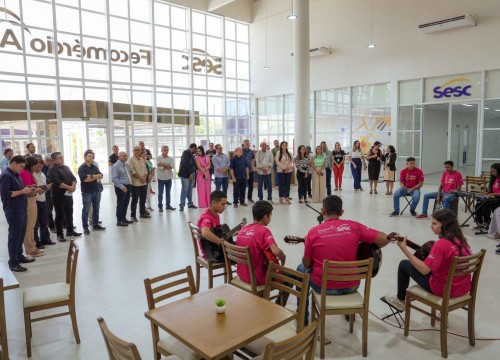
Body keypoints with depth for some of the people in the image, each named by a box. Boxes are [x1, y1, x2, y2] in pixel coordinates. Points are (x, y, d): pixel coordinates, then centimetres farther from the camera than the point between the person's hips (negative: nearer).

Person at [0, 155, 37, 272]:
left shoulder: (15, 175, 14)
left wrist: (27, 190, 6)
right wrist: (22, 191, -19)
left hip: (22, 210, 9)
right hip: (13, 212, -9)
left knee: (21, 234, 17)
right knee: (14, 236, -2)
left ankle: (19, 256, 30)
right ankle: (13, 263, 6)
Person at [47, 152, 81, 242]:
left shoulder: (66, 167, 14)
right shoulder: (52, 170, -10)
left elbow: (73, 178, 10)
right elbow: (57, 183, -22)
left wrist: (74, 186, -10)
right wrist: (69, 187, -20)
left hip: (69, 194, 7)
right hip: (59, 196, -7)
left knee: (69, 213, 16)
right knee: (60, 215, 0)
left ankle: (70, 230, 29)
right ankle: (60, 234, 8)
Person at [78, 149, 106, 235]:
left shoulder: (95, 167, 11)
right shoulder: (81, 168, -7)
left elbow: (100, 176, -2)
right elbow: (85, 179, -19)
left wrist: (92, 176, -17)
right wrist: (96, 177, -8)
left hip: (96, 191, 6)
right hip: (87, 192, -6)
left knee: (96, 209, 12)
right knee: (86, 210, 0)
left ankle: (95, 225, 23)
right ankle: (85, 228, 6)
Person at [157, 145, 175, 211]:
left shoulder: (170, 158, 4)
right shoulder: (158, 158, -3)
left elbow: (172, 166, -9)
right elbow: (159, 167, -15)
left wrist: (163, 165, -15)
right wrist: (167, 166, -13)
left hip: (169, 178, 3)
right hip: (161, 178, -3)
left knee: (168, 192, 13)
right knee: (160, 193, 1)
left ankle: (168, 205, 23)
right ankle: (160, 206, 9)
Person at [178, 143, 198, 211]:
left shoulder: (190, 154, 16)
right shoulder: (185, 153, -11)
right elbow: (185, 164, -20)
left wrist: (193, 172, 5)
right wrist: (190, 173, -19)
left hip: (191, 174, 8)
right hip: (185, 174, -8)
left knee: (190, 189, 12)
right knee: (185, 190, -5)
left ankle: (190, 203, 20)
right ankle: (181, 205, 1)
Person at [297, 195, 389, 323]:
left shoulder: (313, 232, -12)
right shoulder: (354, 226, -9)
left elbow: (307, 264, -4)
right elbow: (384, 239, -10)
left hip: (323, 287, -2)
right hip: (351, 286, 2)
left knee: (301, 268, 29)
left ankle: (303, 316, 35)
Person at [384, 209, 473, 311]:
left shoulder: (441, 244, -25)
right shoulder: (461, 240, -3)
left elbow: (424, 270, -25)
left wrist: (404, 249, -25)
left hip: (444, 289, -7)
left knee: (404, 264, 8)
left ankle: (400, 300, 26)